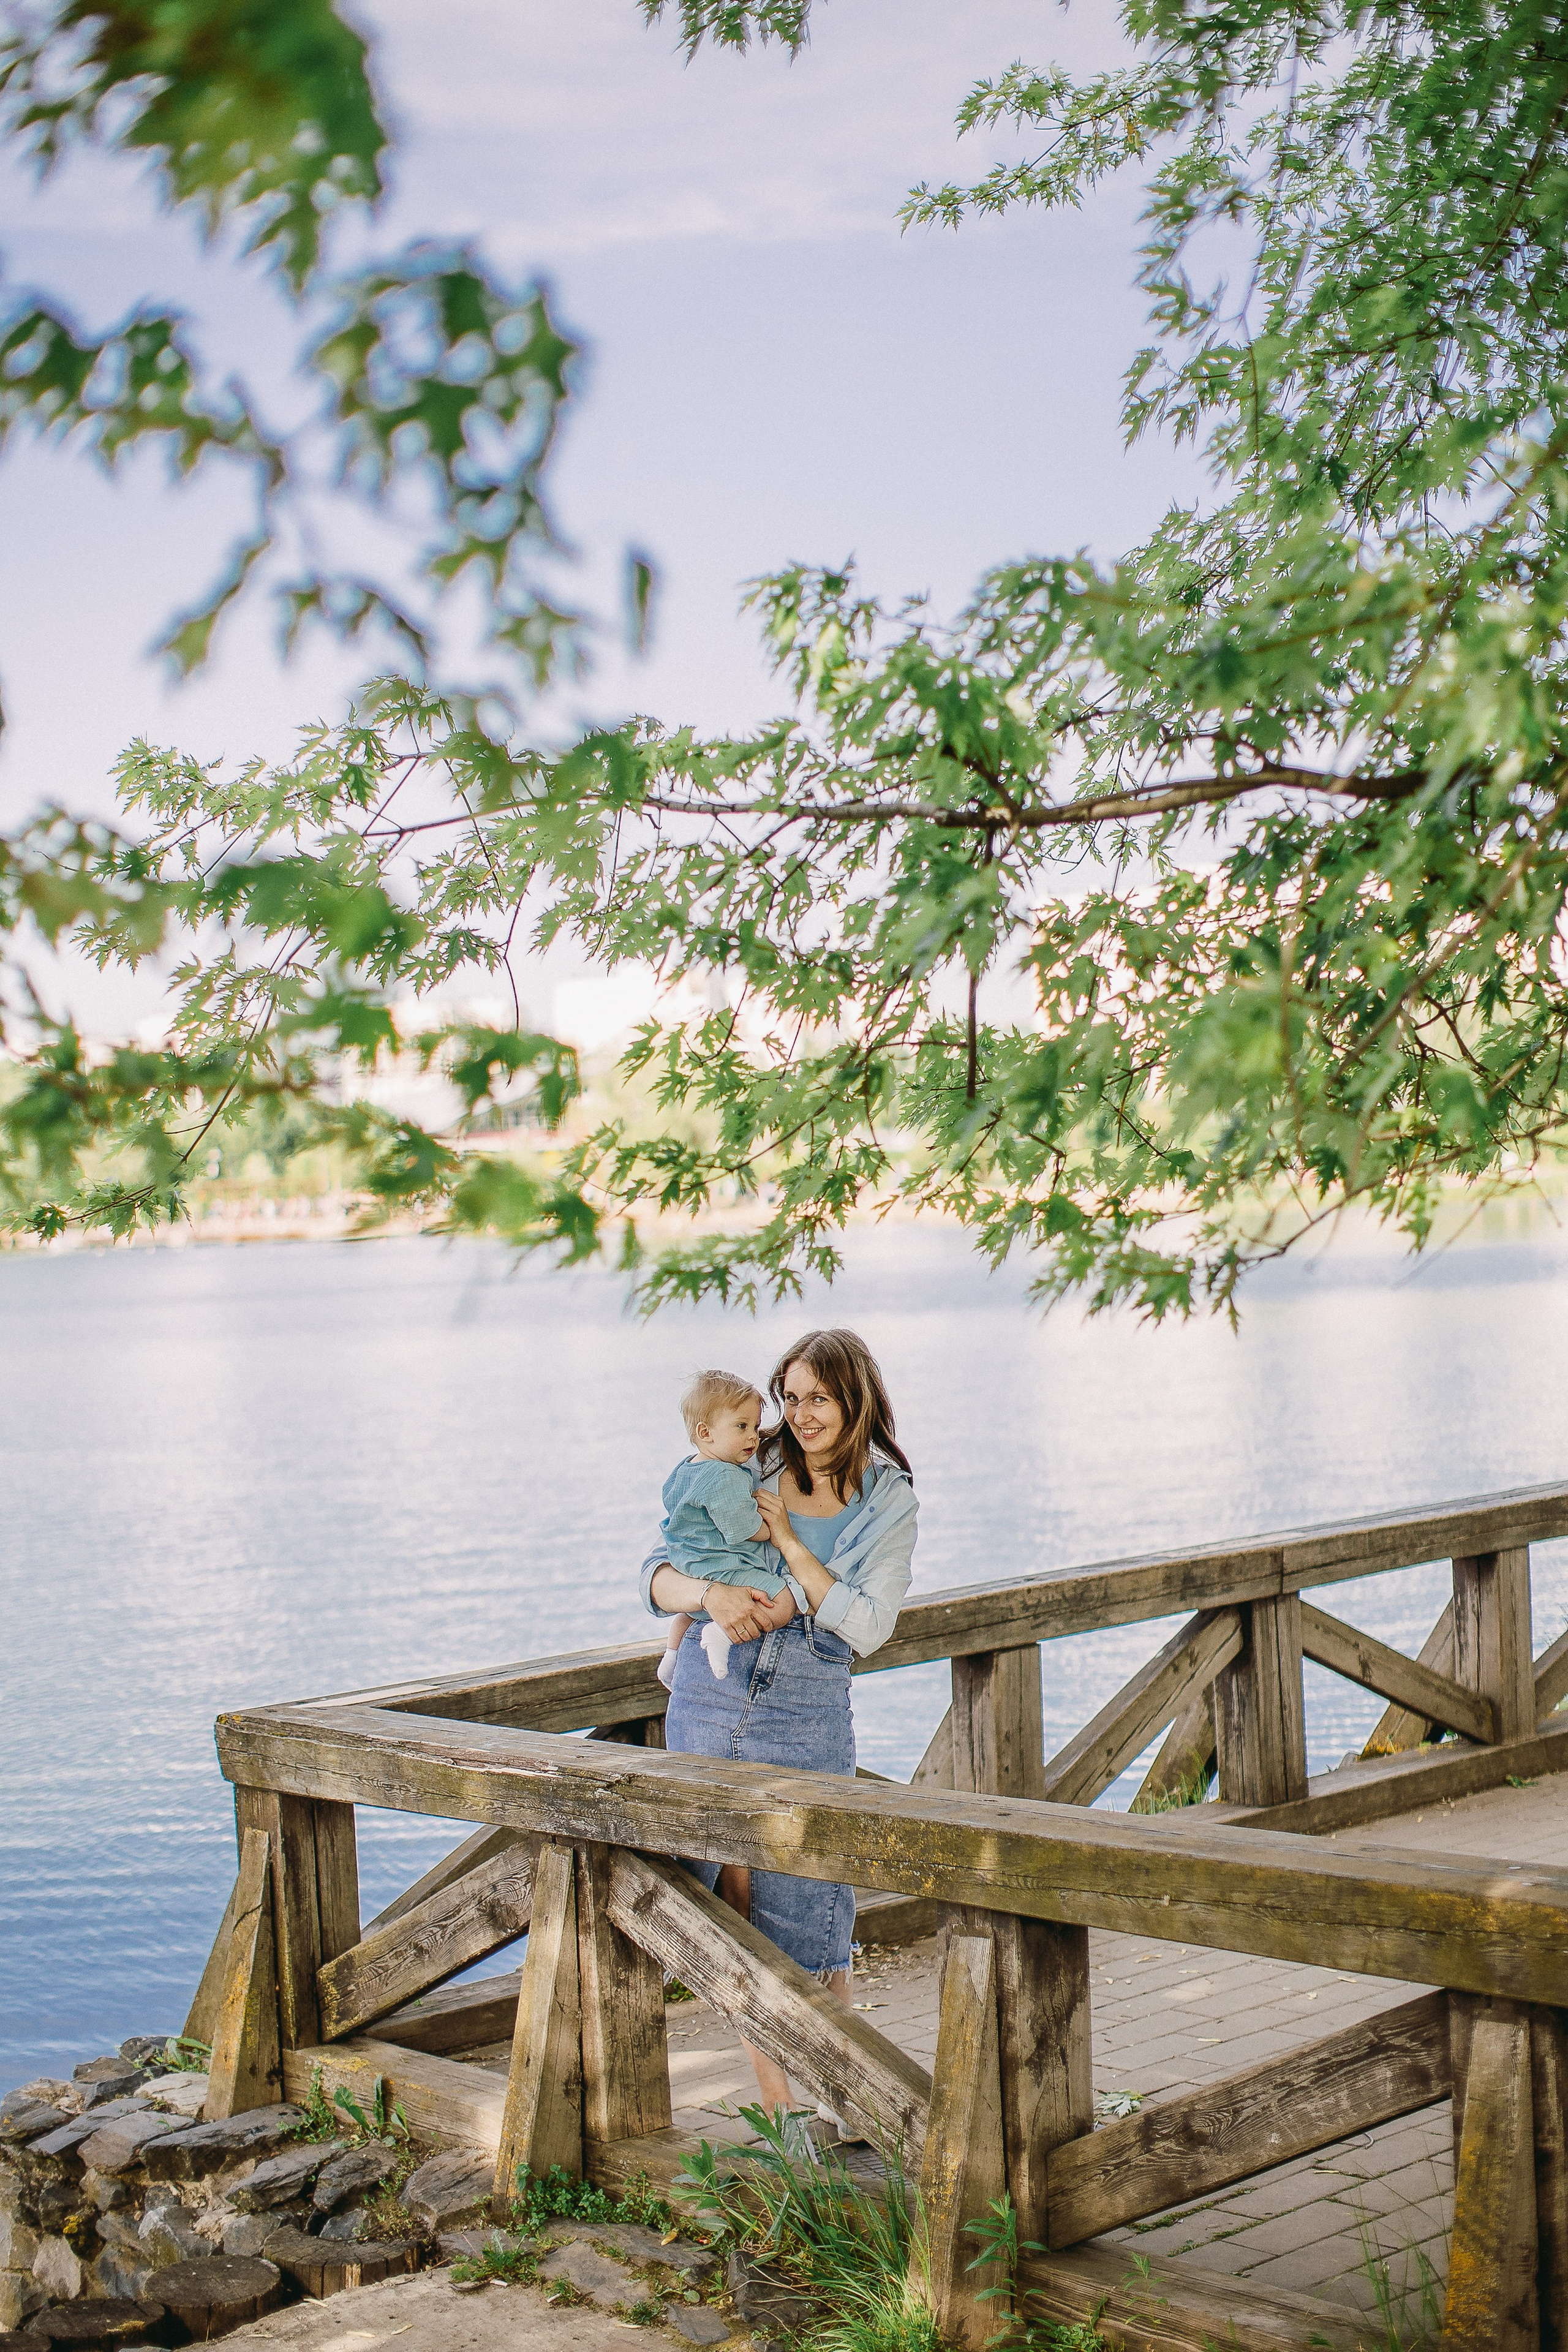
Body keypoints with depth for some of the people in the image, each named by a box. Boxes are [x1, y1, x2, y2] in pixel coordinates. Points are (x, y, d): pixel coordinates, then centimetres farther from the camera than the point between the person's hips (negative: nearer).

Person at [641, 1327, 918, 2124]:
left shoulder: (888, 1502, 3)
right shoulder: (748, 1472, 5)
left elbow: (868, 1626, -7)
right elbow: (657, 1575, 1)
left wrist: (789, 1541, -11)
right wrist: (711, 1593, -20)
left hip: (807, 1717, -2)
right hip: (709, 1700, 2)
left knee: (805, 1912, -2)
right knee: (738, 1900, 5)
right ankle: (778, 2103, 16)